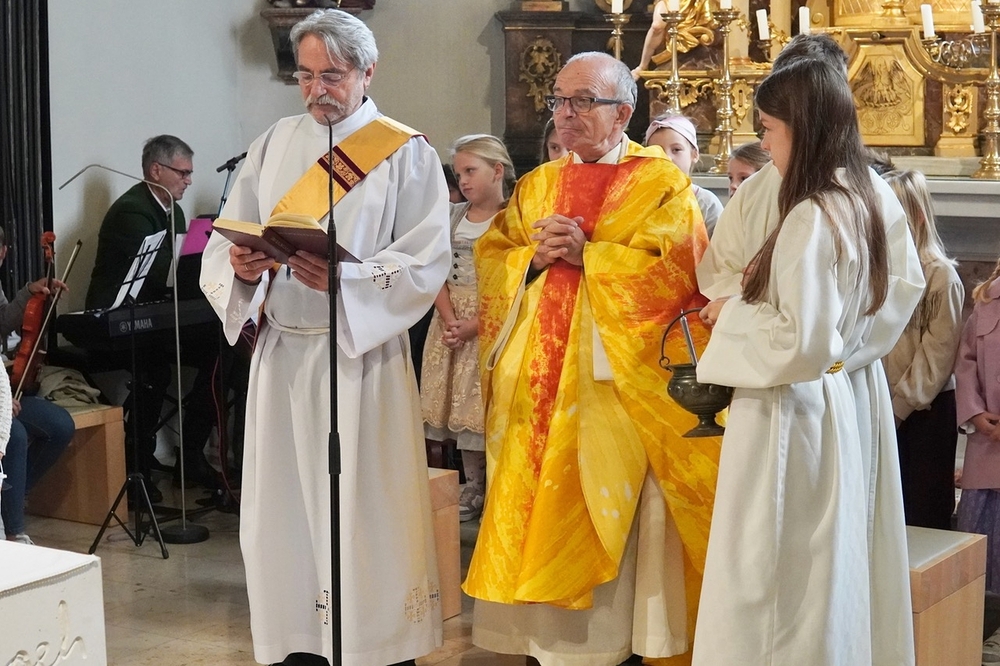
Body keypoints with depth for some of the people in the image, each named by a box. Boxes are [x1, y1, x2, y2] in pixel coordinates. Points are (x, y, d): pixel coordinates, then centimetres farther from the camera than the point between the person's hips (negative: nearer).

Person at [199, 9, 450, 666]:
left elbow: (426, 263, -11)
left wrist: (344, 279, -25)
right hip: (281, 353, 4)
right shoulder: (274, 145, 12)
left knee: (364, 509, -2)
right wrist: (241, 266, -14)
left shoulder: (406, 154, -1)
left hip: (362, 353, -4)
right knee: (285, 507, 6)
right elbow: (224, 245, 9)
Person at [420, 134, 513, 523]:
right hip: (452, 320, 5)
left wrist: (473, 325, -18)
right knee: (461, 404, 6)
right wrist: (449, 319, -10)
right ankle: (473, 488, 14)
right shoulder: (452, 216, 12)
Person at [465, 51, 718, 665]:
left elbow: (674, 271, -12)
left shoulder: (662, 184, 1)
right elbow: (491, 257, 12)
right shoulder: (536, 185, 18)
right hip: (536, 378, 5)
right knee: (534, 507, 4)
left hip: (615, 379, -5)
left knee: (605, 513, -6)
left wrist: (585, 254, -14)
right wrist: (534, 256, -8)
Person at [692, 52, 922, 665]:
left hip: (797, 411, -9)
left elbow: (803, 344, -27)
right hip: (855, 398, 9)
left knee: (779, 578, 2)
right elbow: (906, 285, 18)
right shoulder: (875, 199, 3)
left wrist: (732, 314, -12)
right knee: (841, 563, 19)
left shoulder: (809, 218, -24)